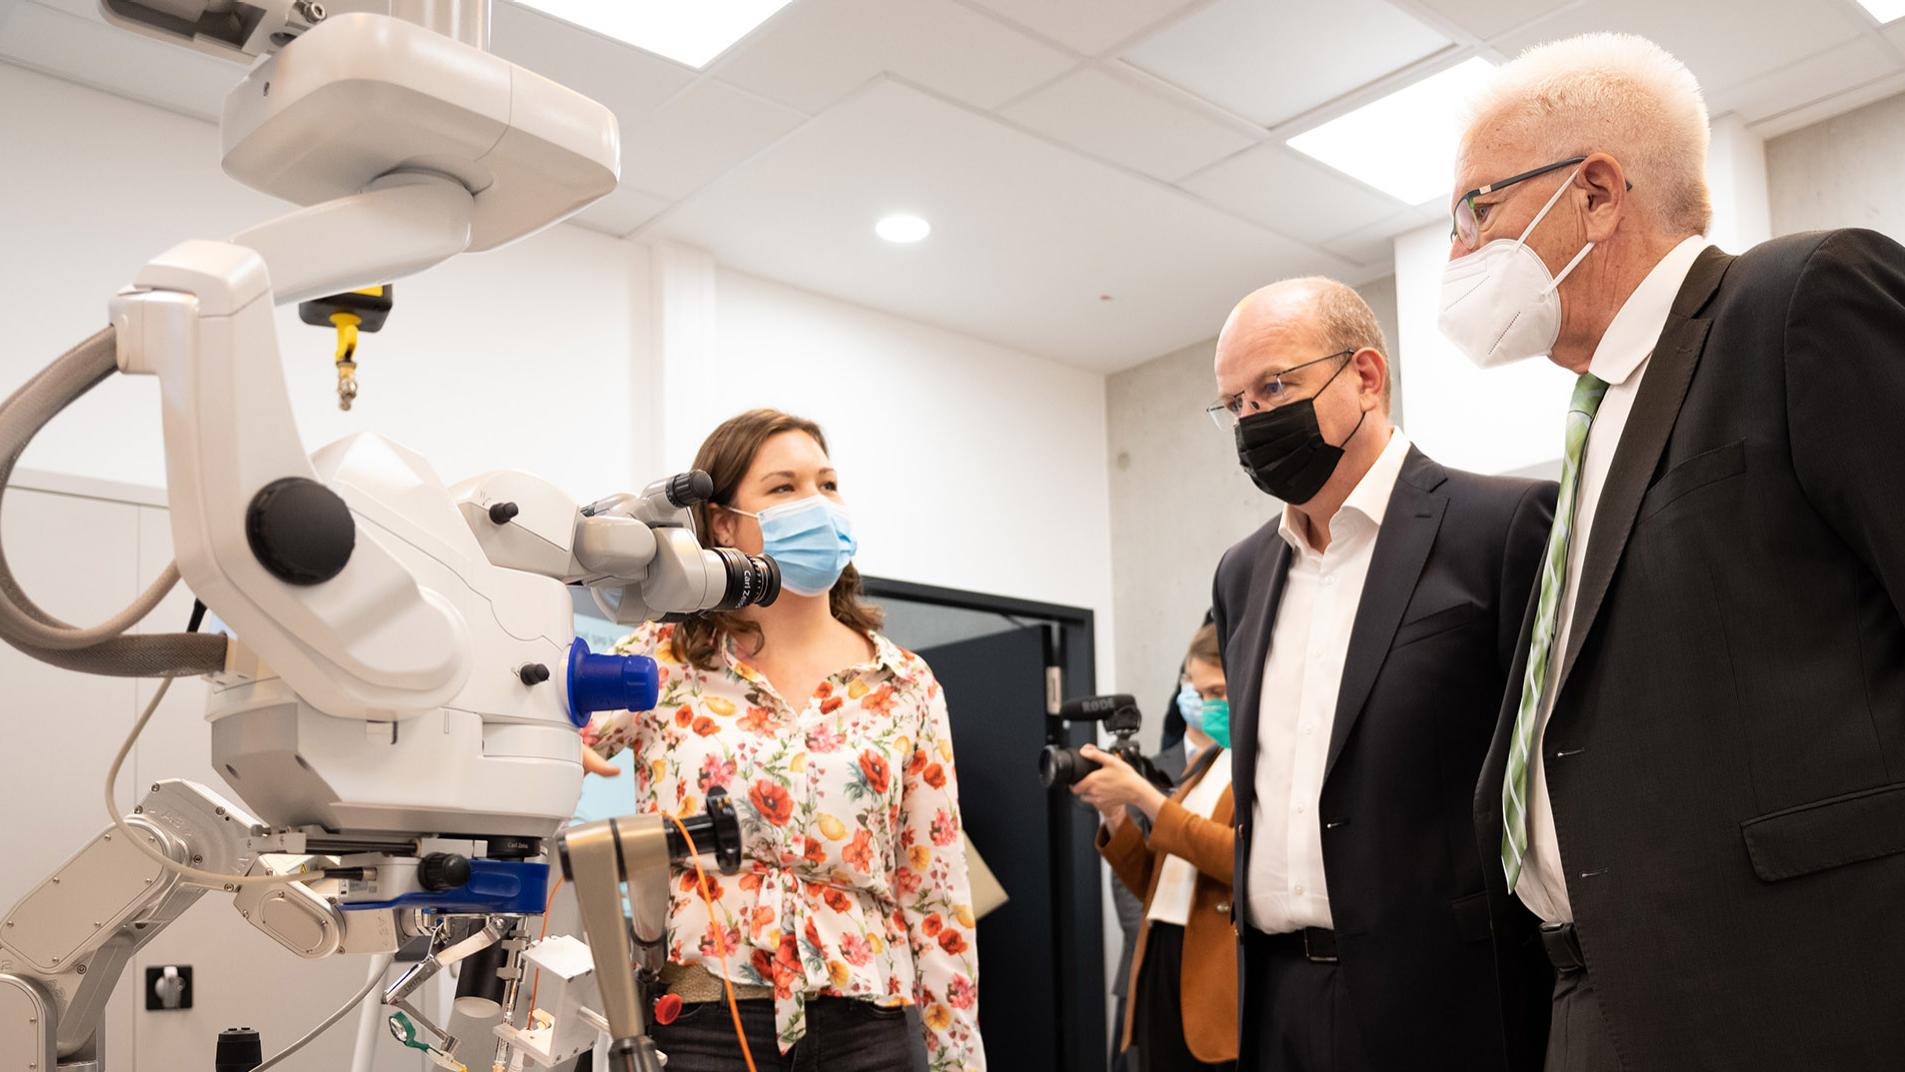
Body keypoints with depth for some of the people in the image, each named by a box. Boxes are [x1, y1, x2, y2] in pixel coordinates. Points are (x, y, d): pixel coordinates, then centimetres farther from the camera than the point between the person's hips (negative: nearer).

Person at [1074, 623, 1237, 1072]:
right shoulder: (1205, 763, 18)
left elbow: (1242, 858, -20)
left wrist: (1141, 794, -17)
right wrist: (1113, 814, 1)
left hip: (1224, 976, -7)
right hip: (1162, 965, 7)